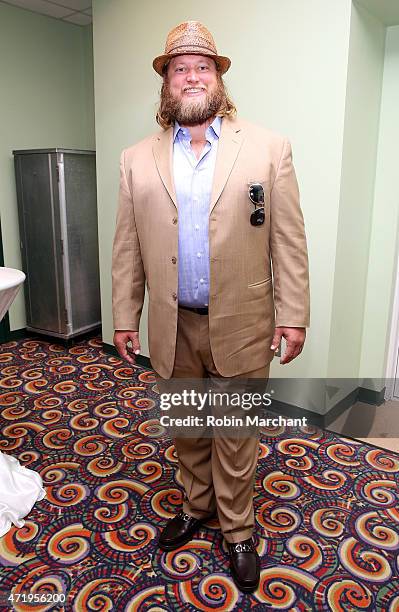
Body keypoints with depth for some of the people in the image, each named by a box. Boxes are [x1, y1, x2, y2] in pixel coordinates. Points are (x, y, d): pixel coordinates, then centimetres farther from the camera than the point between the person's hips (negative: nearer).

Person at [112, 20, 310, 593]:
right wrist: (125, 317, 4)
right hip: (173, 327, 3)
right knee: (186, 429, 20)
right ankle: (197, 505, 45)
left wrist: (293, 314, -6)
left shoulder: (268, 147, -2)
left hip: (240, 325, -2)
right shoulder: (138, 159, 4)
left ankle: (238, 531, 35)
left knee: (235, 436, 12)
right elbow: (127, 248, 5)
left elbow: (288, 240, -4)